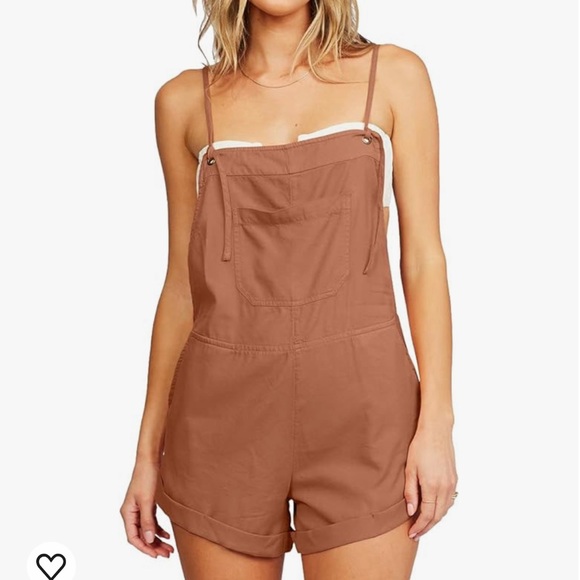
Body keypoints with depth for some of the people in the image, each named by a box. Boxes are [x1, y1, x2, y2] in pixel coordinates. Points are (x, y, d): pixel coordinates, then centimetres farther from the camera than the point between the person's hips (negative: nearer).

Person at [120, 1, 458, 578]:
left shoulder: (394, 75, 4)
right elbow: (184, 280, 9)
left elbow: (423, 256, 2)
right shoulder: (184, 100, 8)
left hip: (358, 400, -1)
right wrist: (149, 449, 9)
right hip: (225, 405, 2)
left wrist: (435, 423, -6)